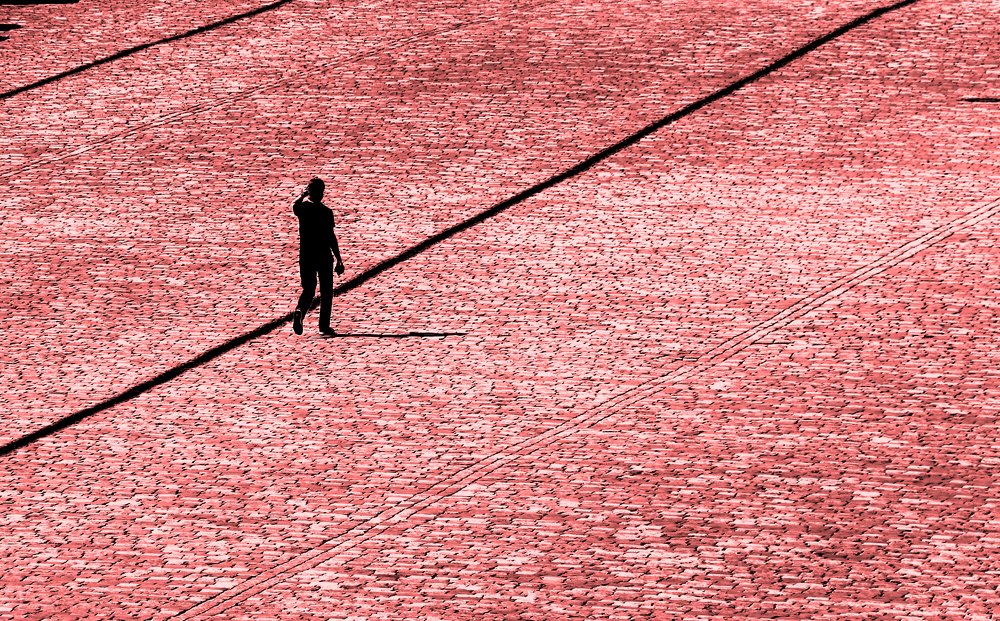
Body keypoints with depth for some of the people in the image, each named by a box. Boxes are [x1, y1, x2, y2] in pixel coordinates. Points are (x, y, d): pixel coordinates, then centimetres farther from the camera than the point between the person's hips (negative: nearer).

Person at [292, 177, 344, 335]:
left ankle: (299, 311, -20)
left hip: (305, 255, 3)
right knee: (326, 290, 10)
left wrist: (304, 194, 31)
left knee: (308, 289, 10)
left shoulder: (302, 208, -3)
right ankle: (324, 325, 10)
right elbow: (331, 236, -12)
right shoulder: (326, 211, -10)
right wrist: (339, 260, -9)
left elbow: (295, 204, 20)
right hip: (323, 255, -3)